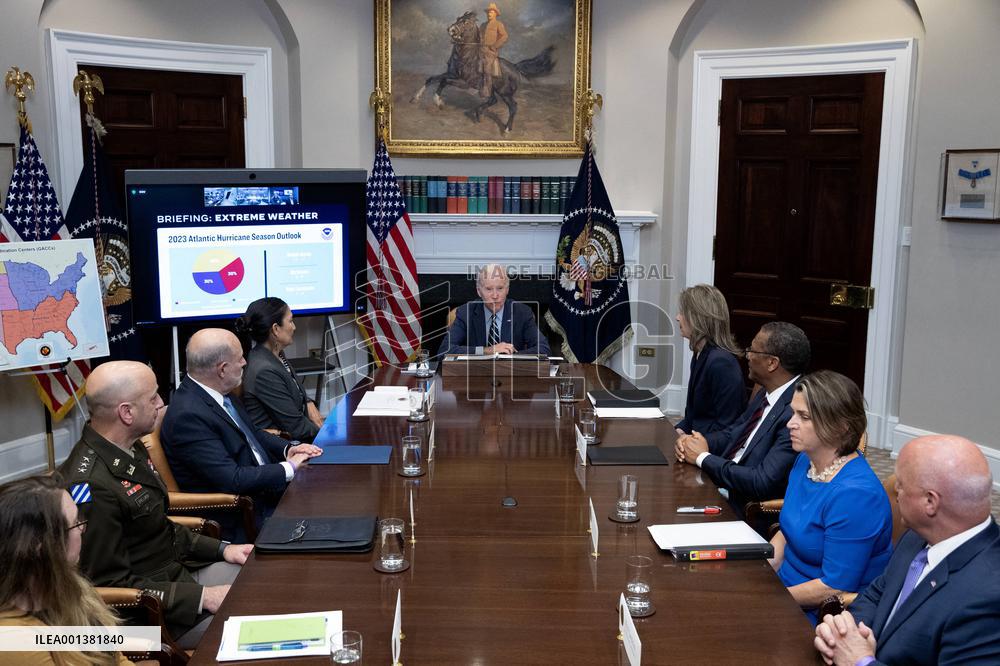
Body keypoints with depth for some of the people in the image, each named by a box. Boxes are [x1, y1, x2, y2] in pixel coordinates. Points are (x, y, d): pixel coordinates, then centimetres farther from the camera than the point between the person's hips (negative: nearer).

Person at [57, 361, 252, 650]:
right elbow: (110, 583, -22)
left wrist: (221, 549, 5)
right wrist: (203, 597, -21)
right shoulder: (91, 485, -27)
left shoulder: (130, 449, 2)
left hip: (180, 571, 9)